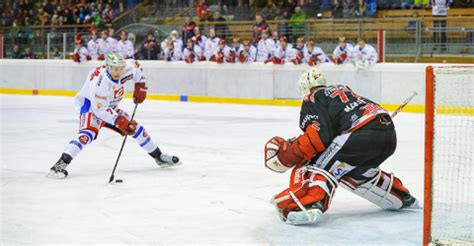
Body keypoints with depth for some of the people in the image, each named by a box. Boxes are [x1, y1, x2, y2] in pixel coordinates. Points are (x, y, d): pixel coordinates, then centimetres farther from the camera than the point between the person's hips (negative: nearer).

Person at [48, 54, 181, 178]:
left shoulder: (127, 67, -18)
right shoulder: (101, 81, -37)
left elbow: (136, 67, 7)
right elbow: (99, 109, -34)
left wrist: (140, 87, 0)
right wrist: (120, 121, -37)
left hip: (110, 107, 7)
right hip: (91, 105, -7)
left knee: (136, 128, 9)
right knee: (88, 133, -32)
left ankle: (159, 157, 26)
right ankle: (60, 164, -39)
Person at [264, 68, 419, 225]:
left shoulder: (313, 98, 8)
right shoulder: (341, 89, 32)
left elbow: (320, 134, -9)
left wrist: (290, 152, -3)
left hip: (366, 133, -8)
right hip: (389, 133, 8)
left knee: (323, 164, -4)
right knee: (357, 172, 29)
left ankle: (310, 206, -30)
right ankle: (401, 197, 39)